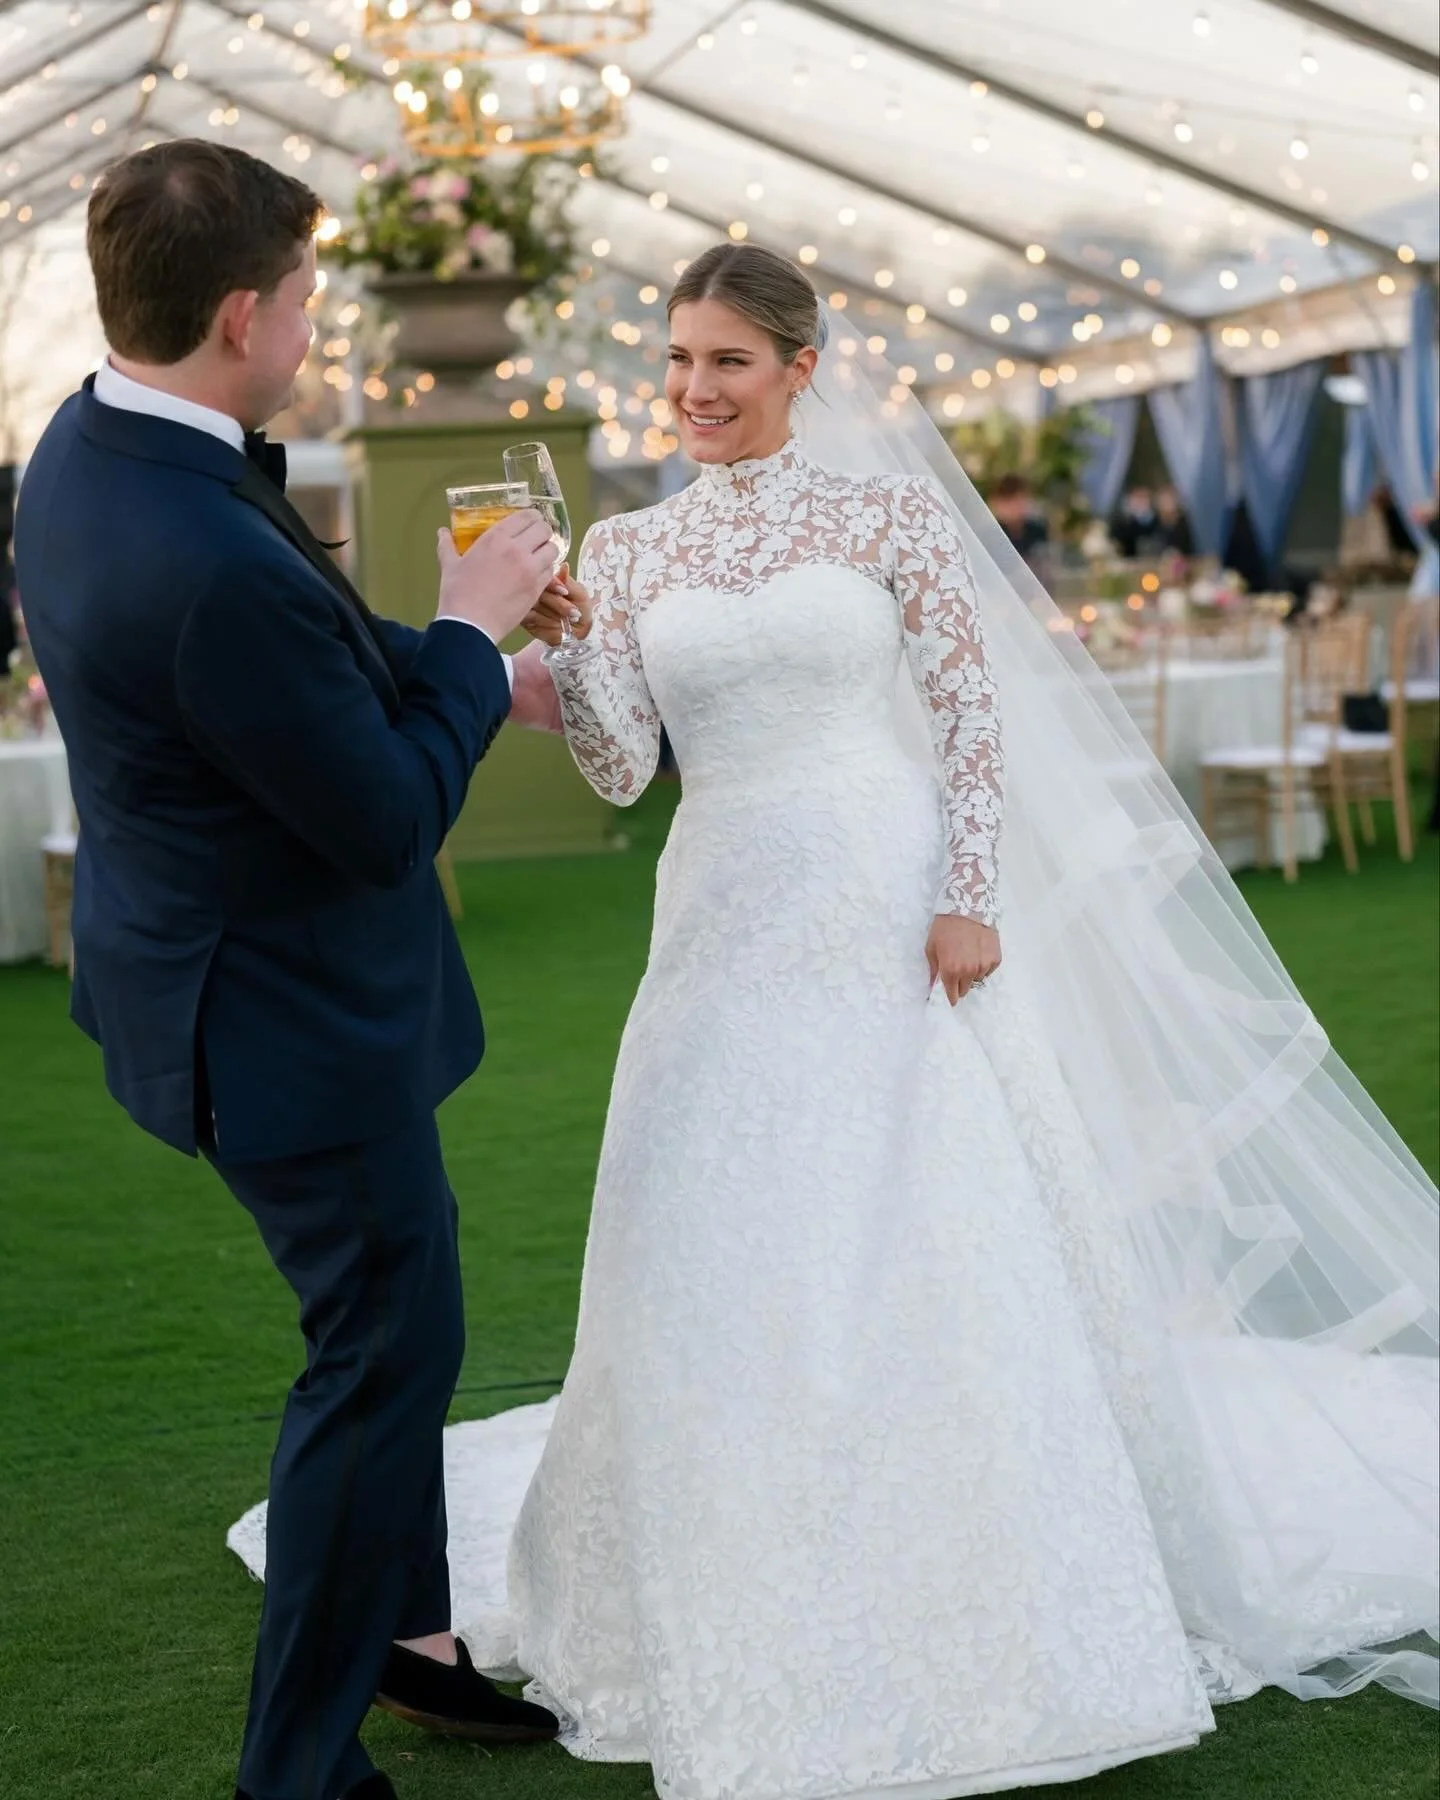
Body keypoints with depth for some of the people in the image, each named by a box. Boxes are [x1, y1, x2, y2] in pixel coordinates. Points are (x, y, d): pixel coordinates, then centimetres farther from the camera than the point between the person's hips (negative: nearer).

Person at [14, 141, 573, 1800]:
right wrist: (469, 627, -11)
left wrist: (472, 669, 13)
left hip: (214, 961, 10)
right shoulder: (216, 566, -34)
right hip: (287, 1013, -10)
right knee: (386, 1345, 6)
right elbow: (390, 815, -23)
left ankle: (404, 1631, 43)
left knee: (387, 1323, 24)